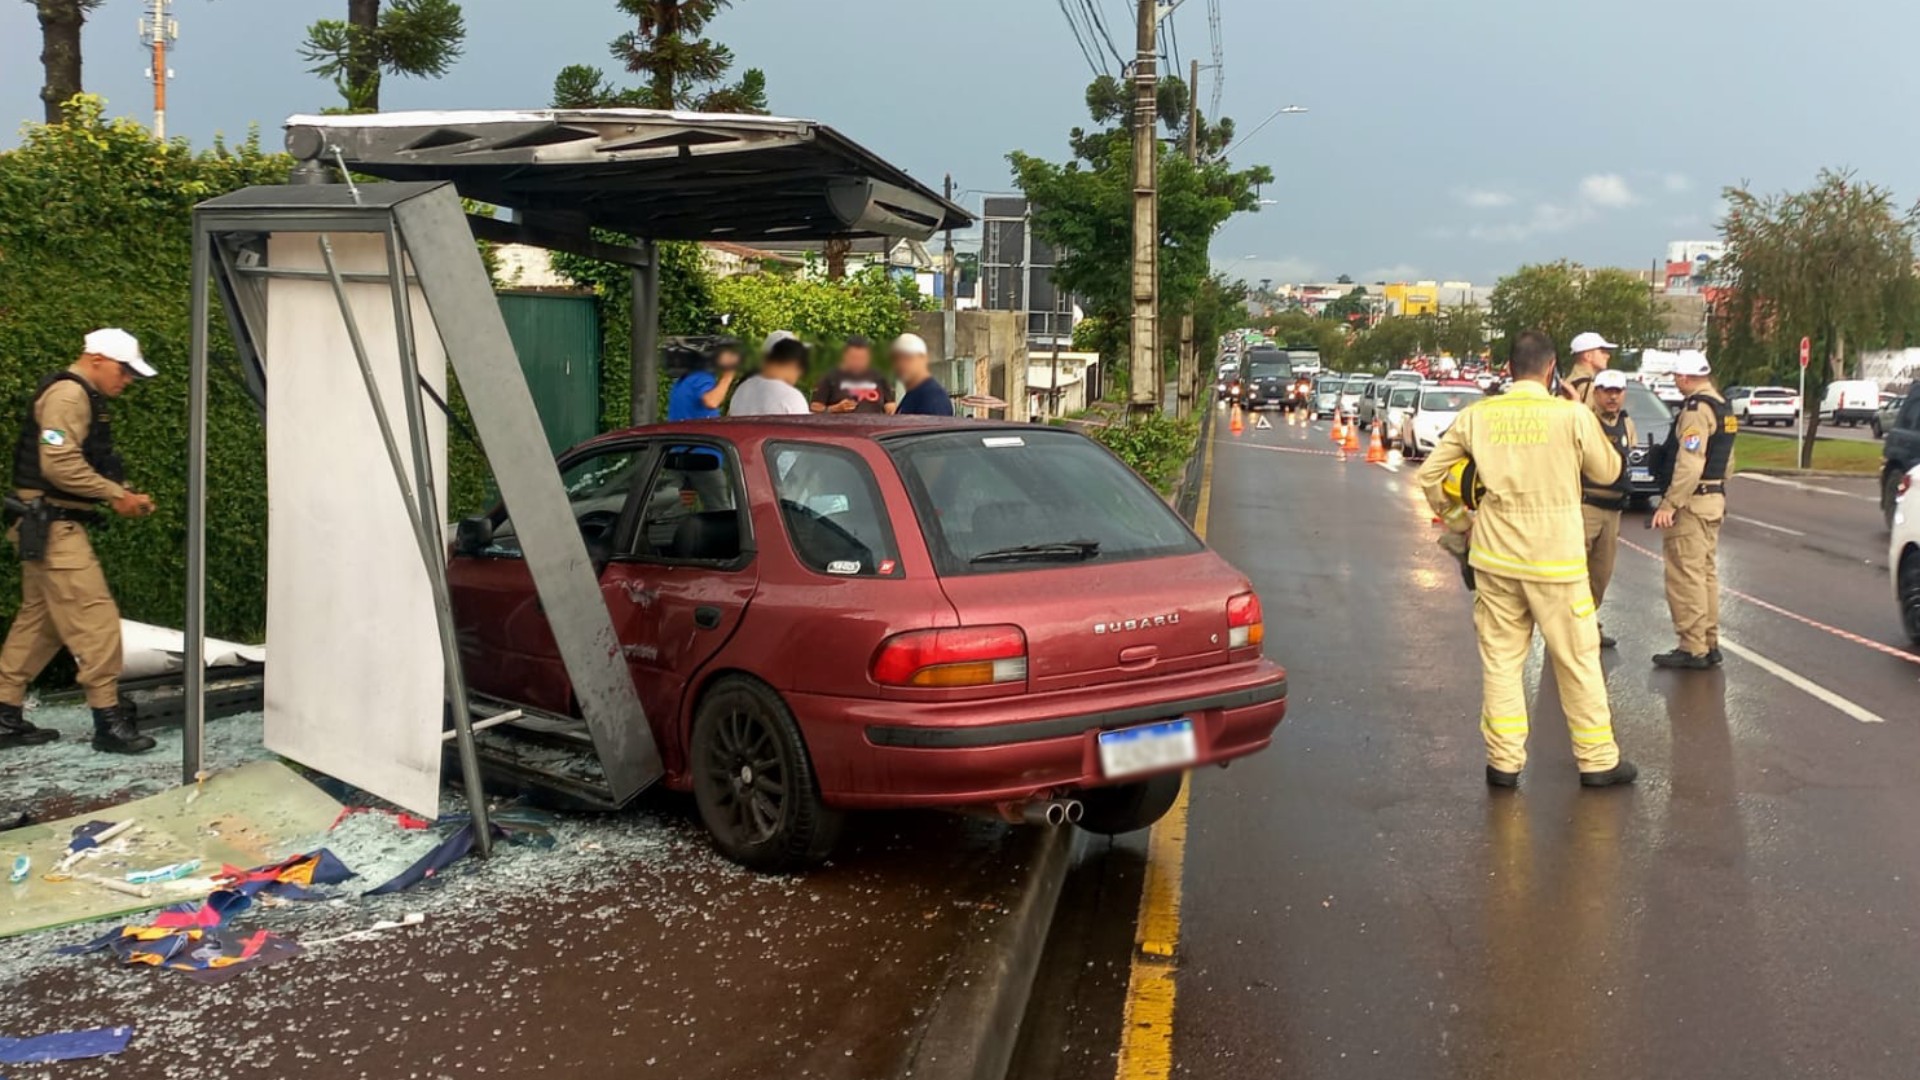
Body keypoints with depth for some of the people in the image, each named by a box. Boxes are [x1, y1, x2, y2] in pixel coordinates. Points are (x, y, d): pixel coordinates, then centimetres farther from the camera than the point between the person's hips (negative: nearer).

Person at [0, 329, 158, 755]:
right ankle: (108, 720, -7)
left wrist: (119, 494, 4)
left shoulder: (82, 397, 19)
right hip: (52, 527, -11)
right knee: (96, 620, -10)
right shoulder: (68, 393, -14)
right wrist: (116, 494, -17)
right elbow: (59, 465, -23)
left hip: (53, 526, 11)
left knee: (39, 622, 15)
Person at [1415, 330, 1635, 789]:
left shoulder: (1476, 416, -2)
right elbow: (1607, 471, 5)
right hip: (1555, 558, -2)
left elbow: (1431, 475, 1)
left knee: (1501, 660, 11)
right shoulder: (1572, 415, -10)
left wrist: (1460, 522, 13)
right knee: (1578, 660, 10)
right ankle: (1597, 760, 20)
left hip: (1495, 557, 2)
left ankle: (1504, 761, 14)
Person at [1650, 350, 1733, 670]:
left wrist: (1669, 505, -24)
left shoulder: (1696, 409, -17)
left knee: (1685, 576, -6)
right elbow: (1726, 460, 21)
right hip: (1714, 498, 10)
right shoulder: (1721, 406, 15)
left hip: (1692, 501, -10)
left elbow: (1689, 464, -25)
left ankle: (1692, 649, -4)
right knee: (1705, 572, 15)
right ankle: (1709, 644, 20)